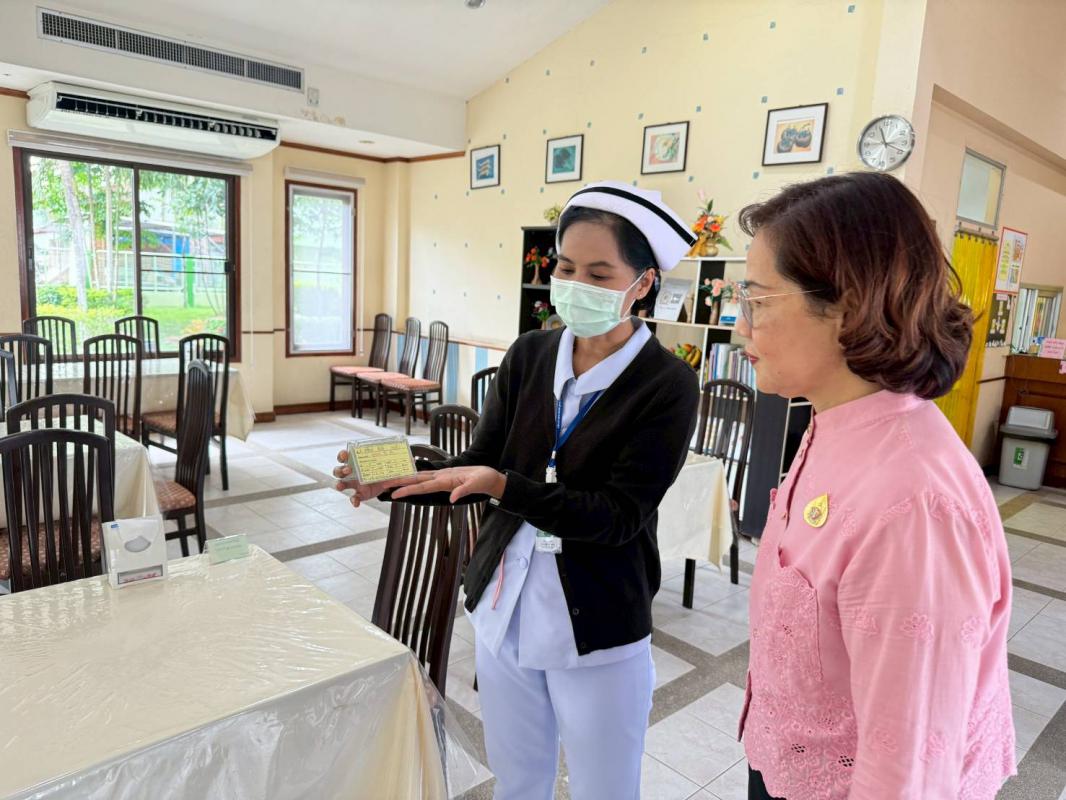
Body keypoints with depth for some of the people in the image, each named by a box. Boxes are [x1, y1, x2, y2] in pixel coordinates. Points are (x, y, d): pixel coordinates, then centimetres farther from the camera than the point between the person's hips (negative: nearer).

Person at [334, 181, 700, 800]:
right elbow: (477, 466, -1)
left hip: (600, 632, -4)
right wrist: (396, 478, -18)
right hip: (503, 608, 4)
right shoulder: (529, 355, -1)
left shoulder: (669, 385, -15)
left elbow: (618, 517, -20)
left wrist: (504, 487, -32)